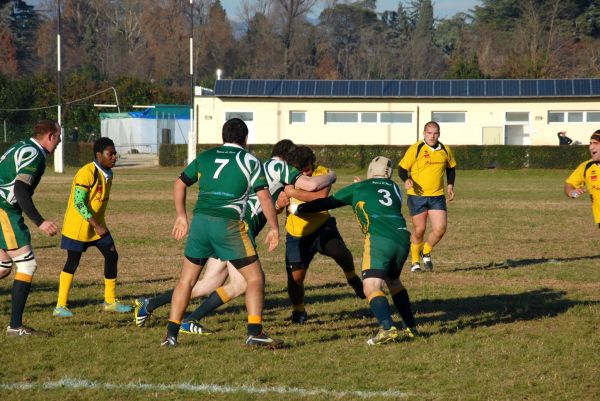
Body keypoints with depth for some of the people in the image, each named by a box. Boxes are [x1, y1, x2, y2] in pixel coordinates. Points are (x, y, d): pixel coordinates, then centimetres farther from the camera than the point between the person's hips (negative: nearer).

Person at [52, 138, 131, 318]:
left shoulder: (107, 174, 5)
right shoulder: (86, 173, -22)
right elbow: (79, 203, -26)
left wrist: (99, 225, 18)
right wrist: (96, 226, -26)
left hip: (97, 224, 8)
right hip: (78, 225, -8)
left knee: (112, 256, 4)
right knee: (72, 262, -5)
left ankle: (111, 301, 15)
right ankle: (60, 306, 1)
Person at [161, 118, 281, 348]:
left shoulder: (205, 157, 17)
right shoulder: (250, 161, 5)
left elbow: (180, 184, 22)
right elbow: (264, 196, -1)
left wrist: (181, 216, 30)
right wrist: (274, 228, 5)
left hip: (200, 220, 4)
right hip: (228, 225, -4)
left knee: (187, 279, 14)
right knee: (255, 277, 6)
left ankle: (171, 334, 9)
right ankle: (255, 332, -5)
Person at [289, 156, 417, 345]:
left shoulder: (358, 189, 16)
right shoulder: (395, 189, 25)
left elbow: (328, 202, 22)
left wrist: (297, 208, 35)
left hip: (379, 237, -5)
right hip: (403, 237, 5)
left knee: (371, 287, -12)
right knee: (393, 281, 27)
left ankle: (387, 328, -34)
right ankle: (410, 327, 26)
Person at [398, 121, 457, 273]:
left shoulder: (445, 150, 5)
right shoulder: (415, 149, -8)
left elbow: (451, 167, 23)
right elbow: (402, 168, -6)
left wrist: (450, 185, 10)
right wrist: (407, 180, -25)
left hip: (437, 196, 3)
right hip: (417, 196, -3)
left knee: (440, 229, -7)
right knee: (419, 230, 2)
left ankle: (426, 252, 21)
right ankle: (415, 261, 22)